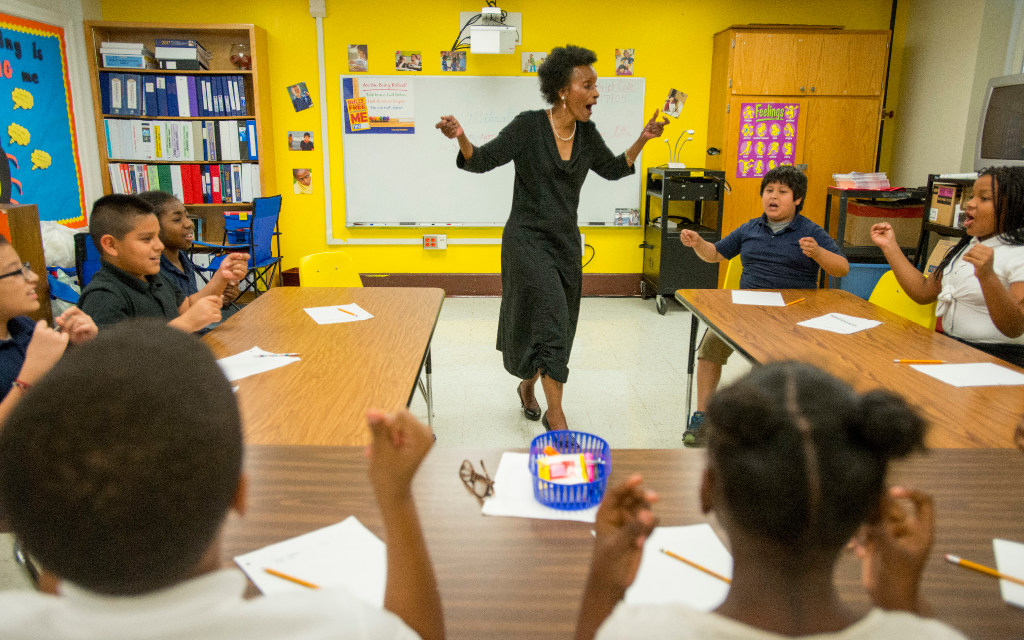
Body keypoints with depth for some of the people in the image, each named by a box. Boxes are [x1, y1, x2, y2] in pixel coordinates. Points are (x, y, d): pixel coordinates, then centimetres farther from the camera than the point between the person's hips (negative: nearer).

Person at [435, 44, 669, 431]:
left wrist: (642, 140, 8)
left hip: (565, 240, 6)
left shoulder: (586, 133, 4)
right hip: (527, 239, -6)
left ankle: (527, 388, 39)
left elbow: (613, 169, 18)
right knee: (551, 318, -15)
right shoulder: (529, 126, -12)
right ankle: (556, 415, -5)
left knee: (555, 327, 14)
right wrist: (461, 138, -33)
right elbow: (482, 161, -14)